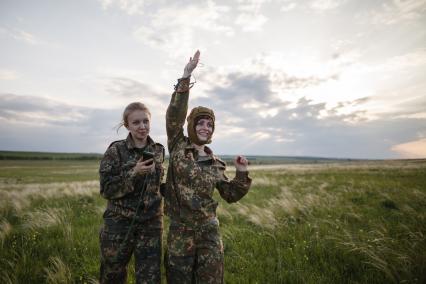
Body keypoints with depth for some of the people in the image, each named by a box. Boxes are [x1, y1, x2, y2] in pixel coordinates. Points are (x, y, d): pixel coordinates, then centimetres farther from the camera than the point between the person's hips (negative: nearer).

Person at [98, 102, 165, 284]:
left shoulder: (158, 151, 3)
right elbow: (106, 190, -12)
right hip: (119, 224, -2)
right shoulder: (116, 151, -8)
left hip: (151, 225, 3)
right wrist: (134, 173, -22)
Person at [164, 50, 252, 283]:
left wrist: (242, 173, -7)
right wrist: (186, 77, -26)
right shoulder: (178, 147, -5)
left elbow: (231, 195, 9)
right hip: (180, 230, -2)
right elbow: (174, 115, -20)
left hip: (209, 230, 2)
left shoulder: (215, 163, 4)